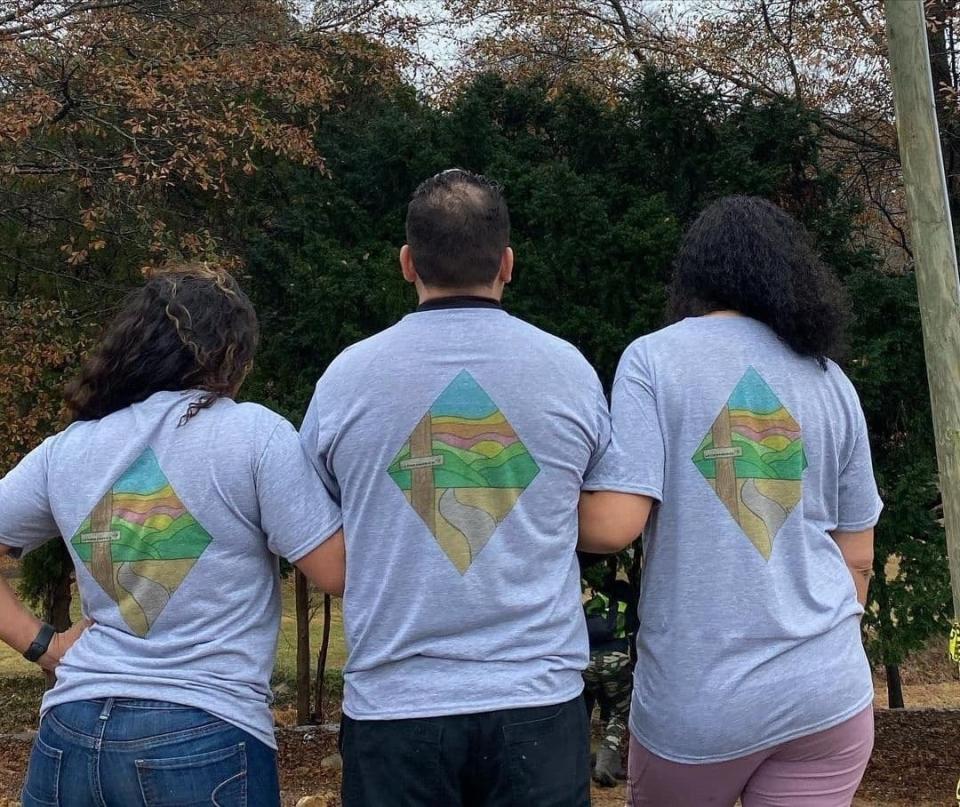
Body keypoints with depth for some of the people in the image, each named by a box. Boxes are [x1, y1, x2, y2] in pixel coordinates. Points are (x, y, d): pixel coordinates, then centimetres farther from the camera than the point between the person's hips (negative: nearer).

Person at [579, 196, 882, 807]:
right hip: (828, 691, 3)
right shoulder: (832, 381, 8)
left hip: (696, 701, -3)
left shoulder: (656, 358, -7)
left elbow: (611, 525, -16)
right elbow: (857, 556, 12)